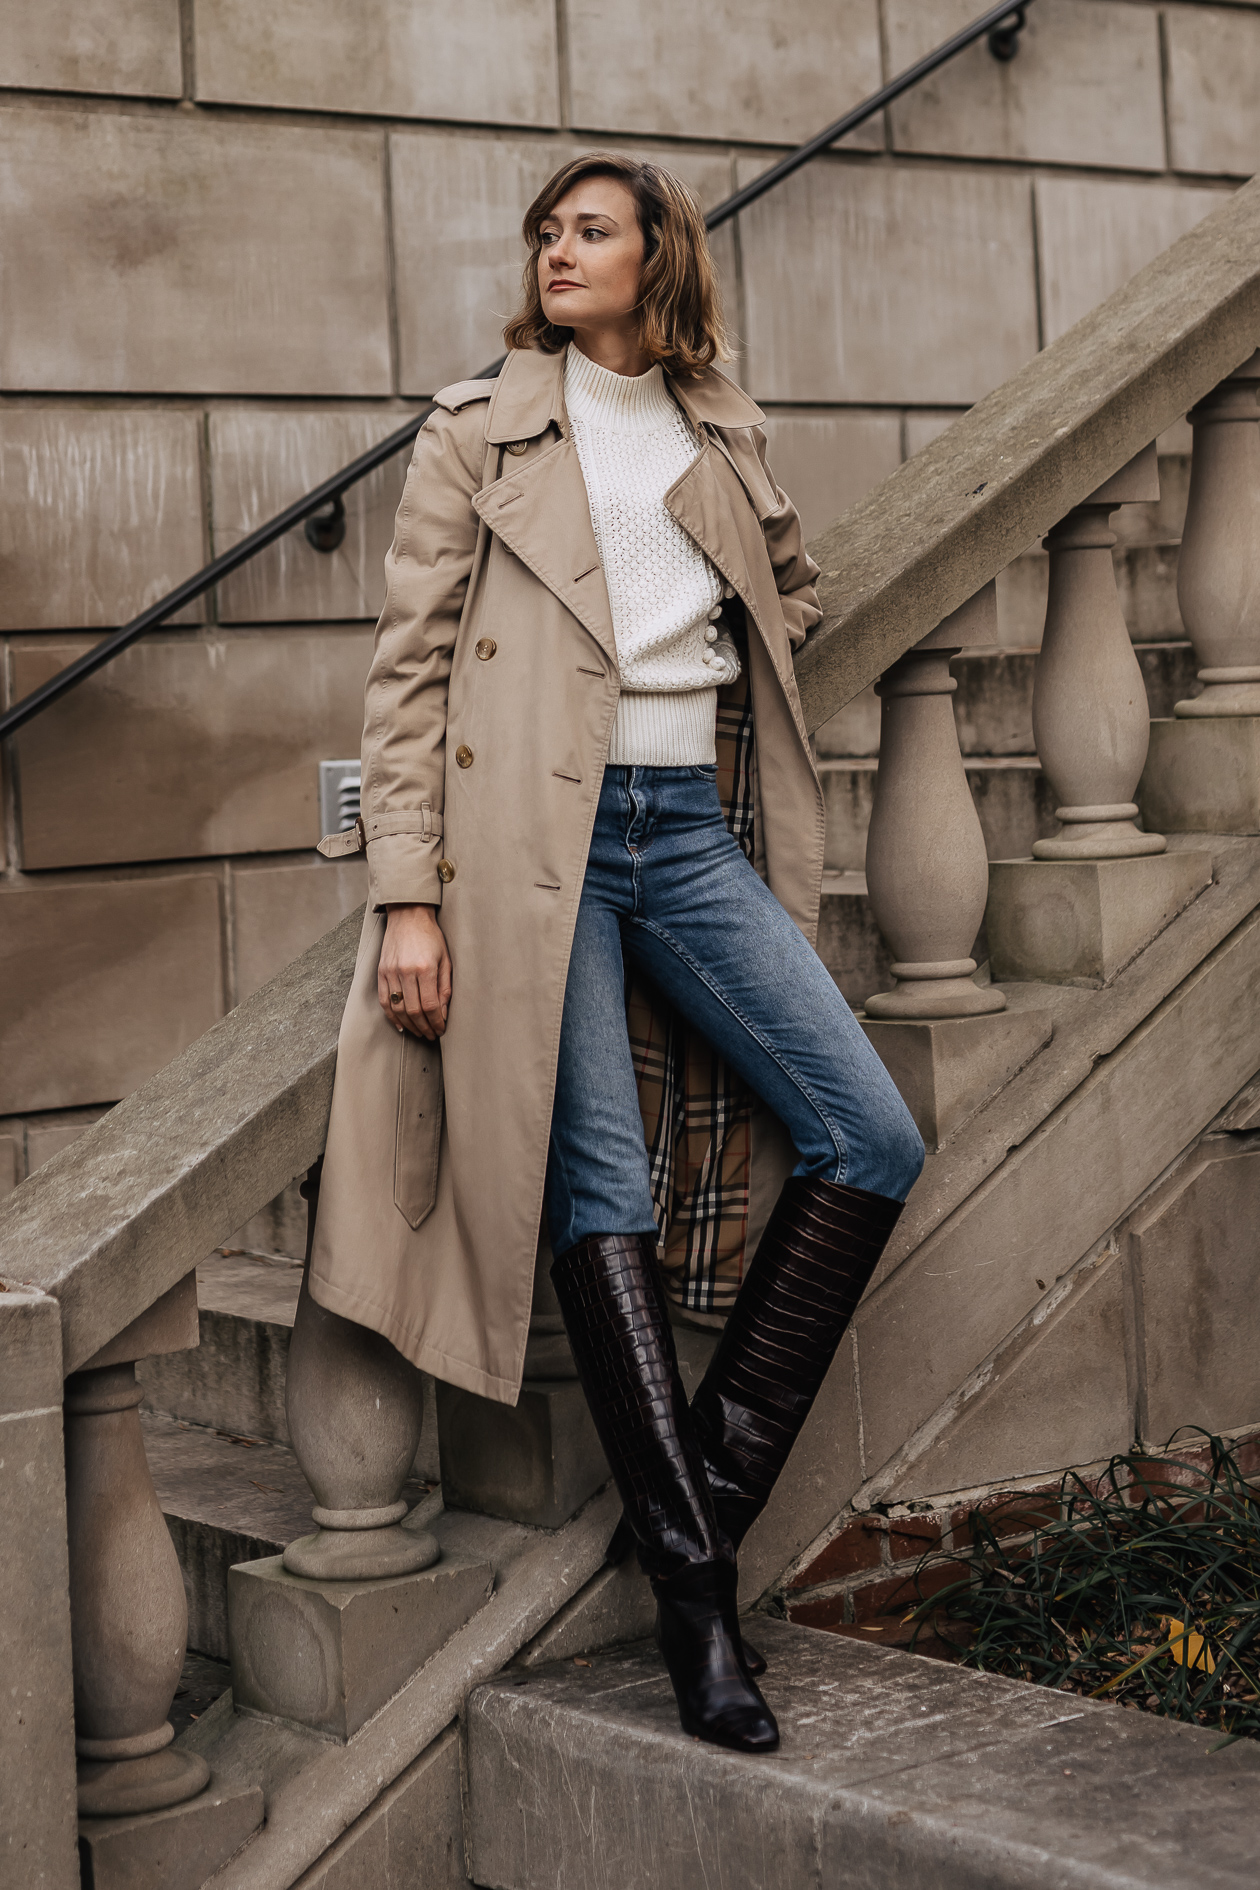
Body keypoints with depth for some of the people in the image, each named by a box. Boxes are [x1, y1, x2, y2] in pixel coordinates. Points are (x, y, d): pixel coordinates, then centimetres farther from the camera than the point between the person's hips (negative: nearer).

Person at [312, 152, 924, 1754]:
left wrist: (730, 680, 14)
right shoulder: (478, 433, 5)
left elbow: (795, 593, 34)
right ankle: (694, 1590, -6)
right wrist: (407, 892, -9)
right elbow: (409, 668, 0)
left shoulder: (726, 437, 15)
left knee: (873, 1144, -6)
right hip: (535, 830, -4)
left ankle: (711, 1497, 2)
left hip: (691, 826, 4)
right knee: (604, 1193, -10)